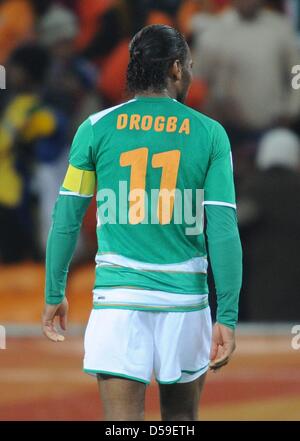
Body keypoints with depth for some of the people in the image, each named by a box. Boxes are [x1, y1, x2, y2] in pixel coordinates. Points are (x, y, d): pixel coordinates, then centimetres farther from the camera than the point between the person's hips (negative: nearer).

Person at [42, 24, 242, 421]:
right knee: (181, 420, 17)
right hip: (185, 298, 1)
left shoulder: (97, 128, 1)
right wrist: (227, 317, -2)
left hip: (119, 298, -1)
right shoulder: (210, 134, 1)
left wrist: (55, 293, 13)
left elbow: (66, 220, 3)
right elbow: (224, 230, -4)